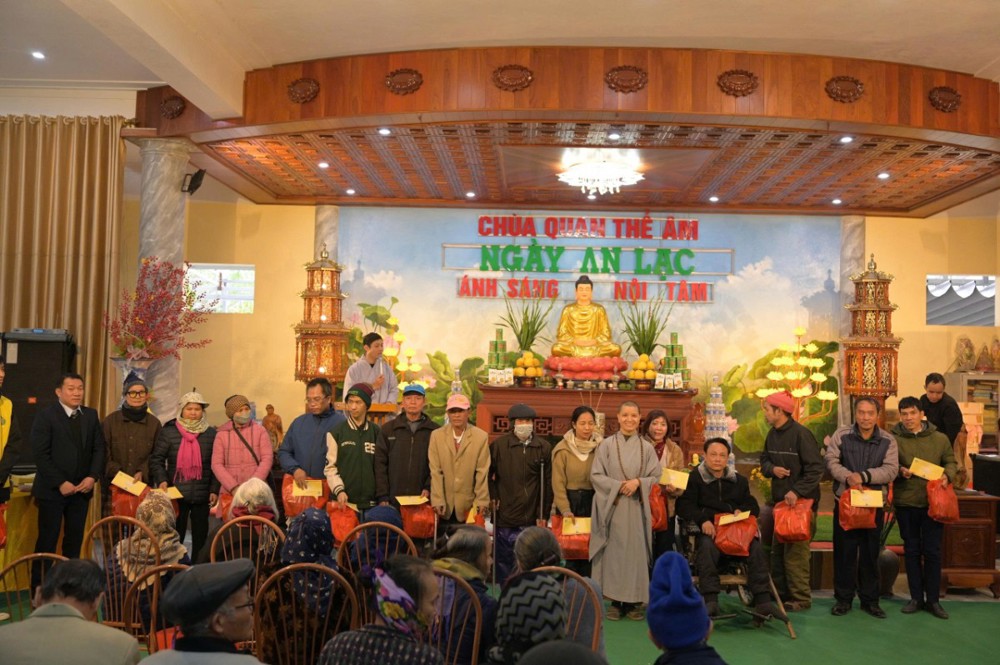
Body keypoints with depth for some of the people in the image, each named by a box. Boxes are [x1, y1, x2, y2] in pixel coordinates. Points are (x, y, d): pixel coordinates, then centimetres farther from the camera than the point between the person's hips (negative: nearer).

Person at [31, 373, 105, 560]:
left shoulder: (91, 415, 9)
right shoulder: (45, 415, -6)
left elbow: (100, 448, 8)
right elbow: (41, 454, -11)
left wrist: (93, 476, -7)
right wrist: (60, 483, -15)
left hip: (82, 488, 4)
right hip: (52, 489, -4)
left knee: (75, 539, 9)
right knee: (47, 540, 2)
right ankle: (40, 575, 13)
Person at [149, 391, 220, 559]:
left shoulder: (211, 433, 4)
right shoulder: (169, 432, 0)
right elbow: (156, 460, 0)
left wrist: (214, 490, -1)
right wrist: (161, 480, -15)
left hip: (202, 496, 2)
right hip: (176, 495, -2)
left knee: (200, 538, 9)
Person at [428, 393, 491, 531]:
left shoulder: (481, 437, -1)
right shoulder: (436, 435, 2)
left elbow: (482, 473, -3)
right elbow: (435, 472, -2)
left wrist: (481, 502, -7)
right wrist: (437, 501, -8)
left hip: (468, 507, -1)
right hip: (444, 507, 1)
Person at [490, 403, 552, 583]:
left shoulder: (544, 447, 2)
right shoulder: (499, 445, 0)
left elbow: (547, 483, 3)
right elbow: (488, 474, 10)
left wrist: (543, 514, 2)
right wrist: (493, 497, -1)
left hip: (531, 519, 0)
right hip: (504, 516, 0)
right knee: (503, 562, 7)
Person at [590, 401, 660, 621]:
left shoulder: (646, 447, 6)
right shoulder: (607, 445, 1)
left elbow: (656, 477, 6)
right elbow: (596, 475, -1)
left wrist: (638, 482, -12)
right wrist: (619, 485, -12)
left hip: (637, 508, 1)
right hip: (613, 507, -1)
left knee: (636, 552, 1)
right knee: (614, 552, 0)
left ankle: (633, 602, 12)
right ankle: (615, 601, 9)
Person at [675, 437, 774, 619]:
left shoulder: (739, 480, 24)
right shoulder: (695, 478, 10)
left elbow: (753, 506, 22)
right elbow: (684, 506, -1)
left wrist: (742, 510, -3)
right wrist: (702, 520, -19)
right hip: (708, 530, -3)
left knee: (757, 548, -26)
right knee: (707, 547, -37)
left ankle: (763, 601, -22)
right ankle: (710, 601, -37)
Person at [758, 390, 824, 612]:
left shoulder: (801, 434, -15)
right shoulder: (772, 434, 9)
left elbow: (816, 469, -18)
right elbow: (764, 460, 17)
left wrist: (797, 491, -24)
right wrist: (772, 469, -6)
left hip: (801, 502, -8)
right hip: (779, 500, 8)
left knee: (795, 551, -4)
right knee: (777, 549, 12)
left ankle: (801, 598, 7)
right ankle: (780, 592, 23)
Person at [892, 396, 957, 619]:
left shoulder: (940, 439, 2)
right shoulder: (893, 439, -3)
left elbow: (950, 462, 11)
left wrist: (948, 475, -10)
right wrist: (899, 470, -19)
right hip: (905, 503, 0)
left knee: (932, 551, 5)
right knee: (911, 551, 9)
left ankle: (933, 599, 16)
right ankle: (916, 598, 20)